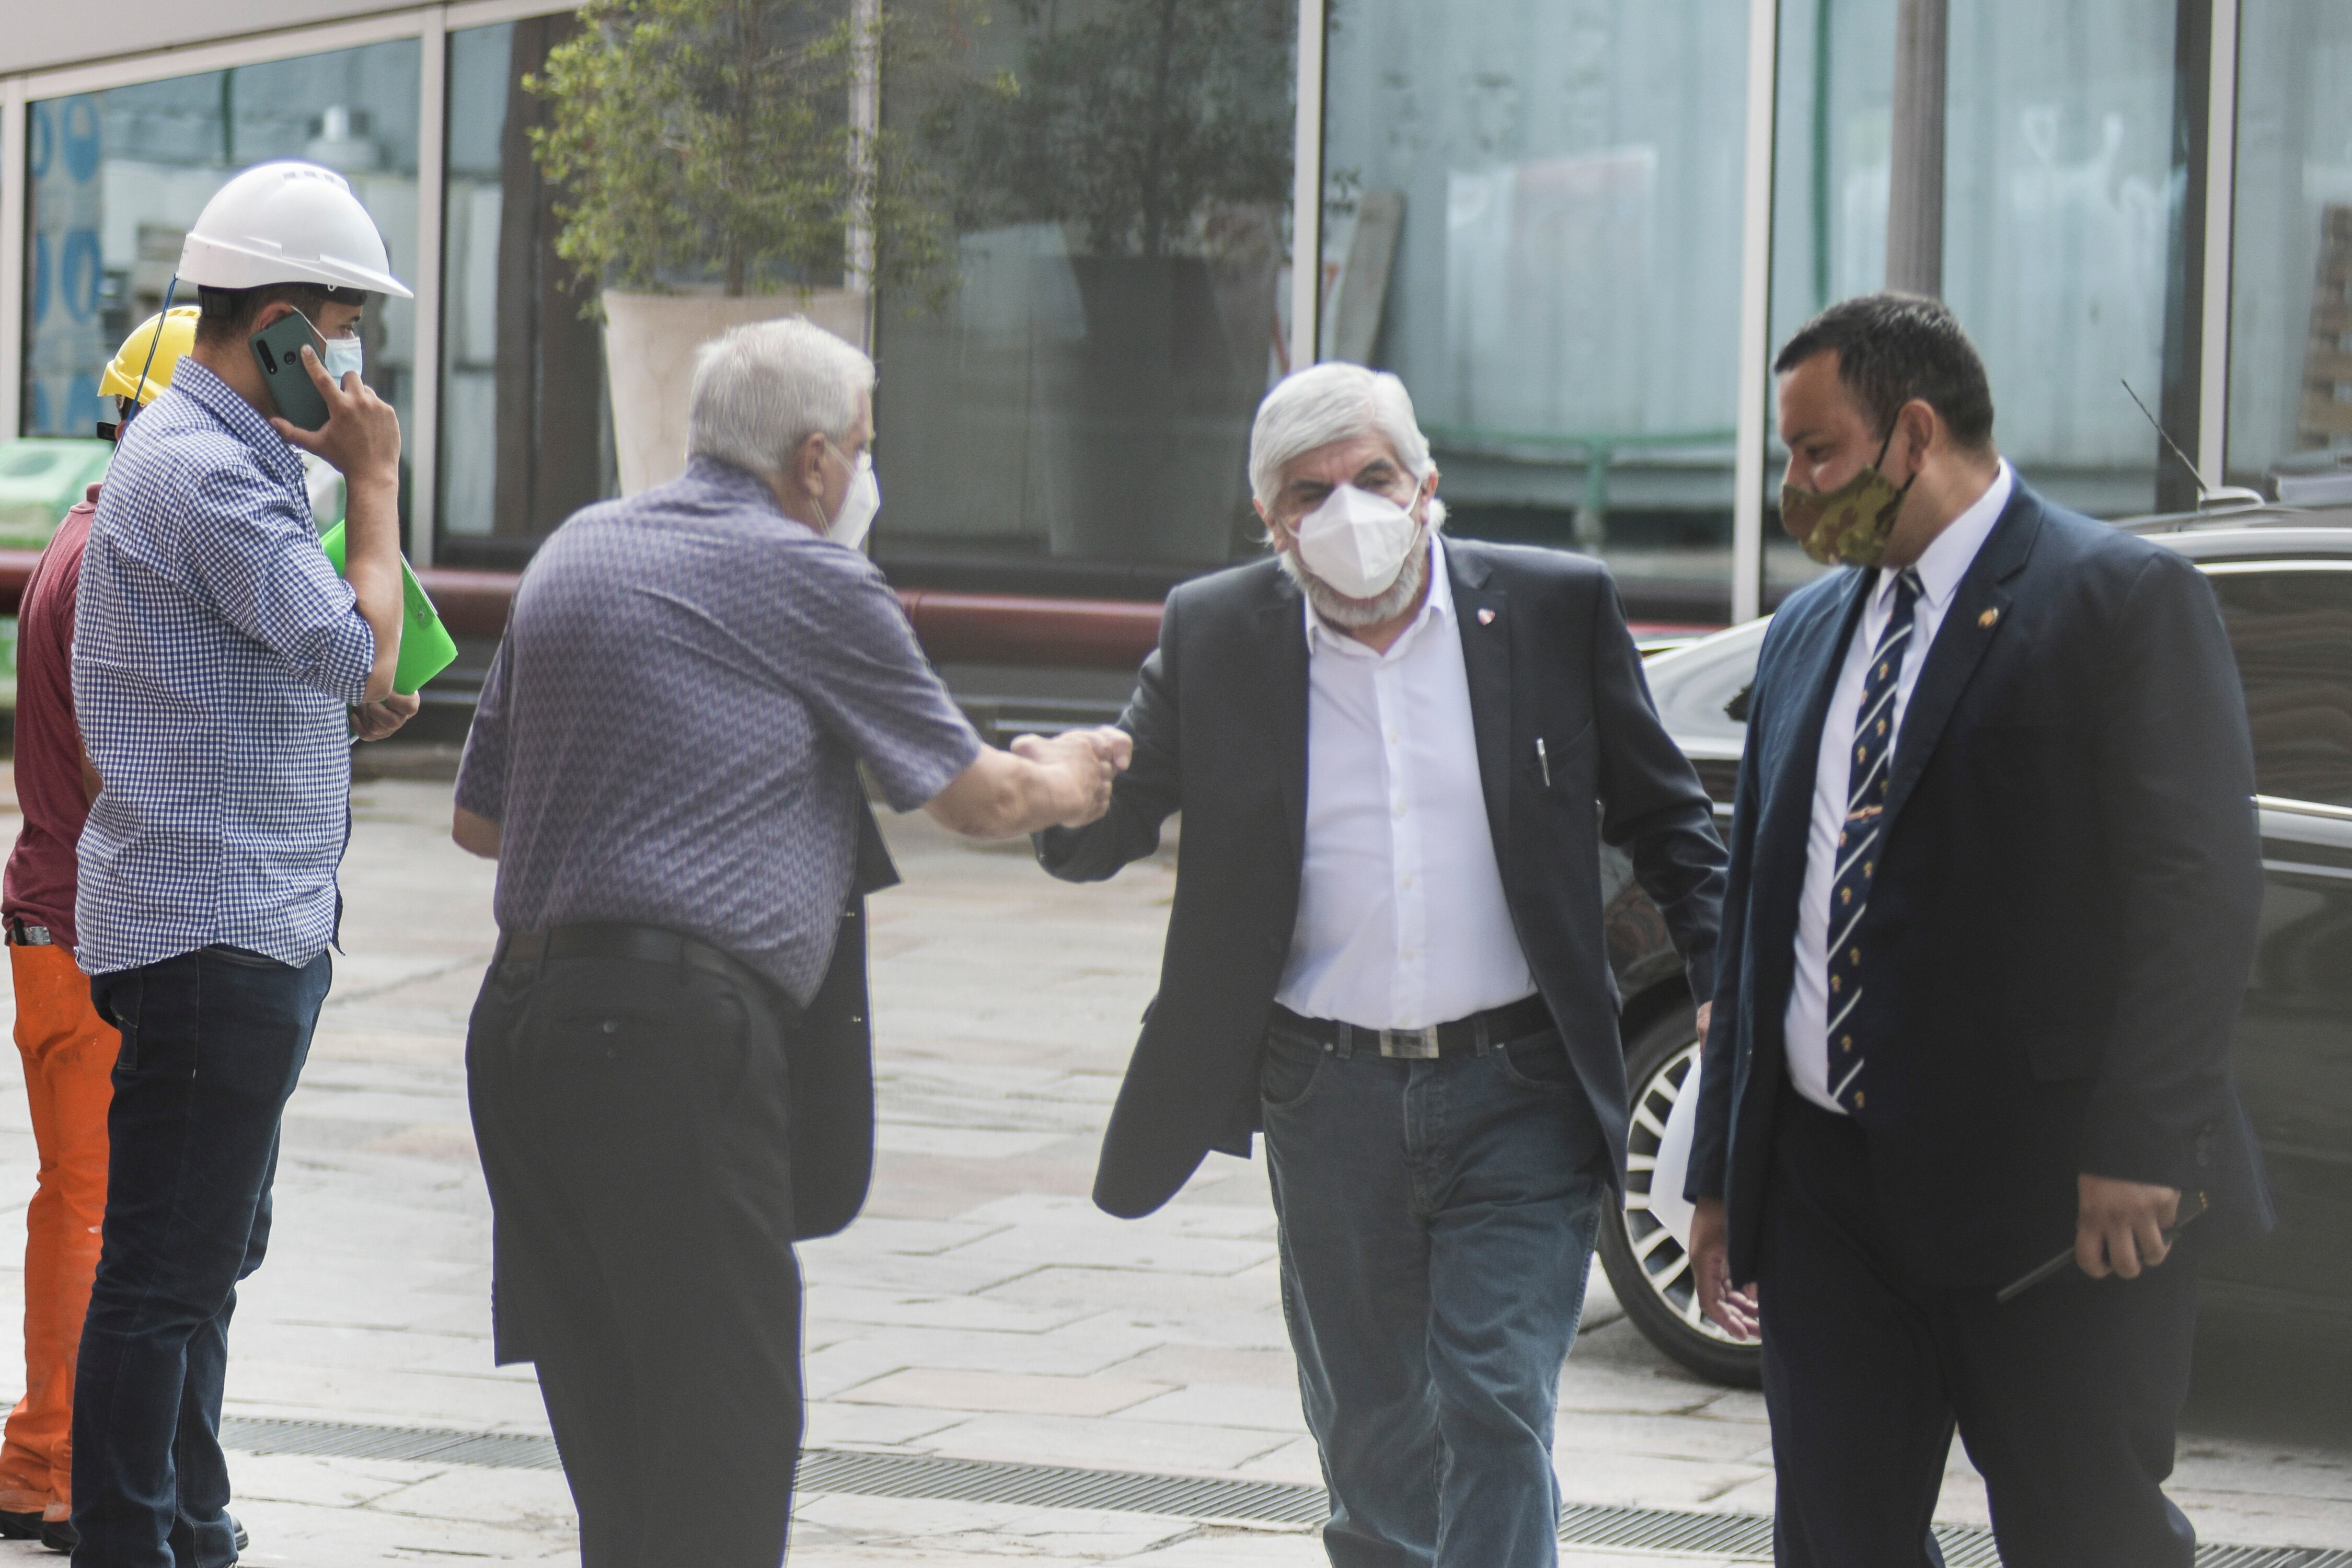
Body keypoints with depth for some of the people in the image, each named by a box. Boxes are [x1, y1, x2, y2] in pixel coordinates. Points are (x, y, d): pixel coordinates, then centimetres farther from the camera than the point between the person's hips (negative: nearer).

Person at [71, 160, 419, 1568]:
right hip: (209, 924, -11)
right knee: (169, 1268, -6)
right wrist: (378, 480, -8)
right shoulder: (199, 470, -16)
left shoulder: (246, 456, 17)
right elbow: (362, 648, -19)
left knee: (204, 1260, 17)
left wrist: (352, 707, 9)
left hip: (258, 923, 11)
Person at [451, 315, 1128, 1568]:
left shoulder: (574, 555, 19)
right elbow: (975, 801, 7)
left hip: (525, 1016, 8)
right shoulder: (804, 575, -2)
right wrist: (1061, 781, 28)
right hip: (679, 1028, -8)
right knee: (730, 1422, -5)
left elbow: (478, 819, 25)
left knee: (615, 1426, 12)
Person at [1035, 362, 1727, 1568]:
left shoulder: (1556, 609, 0)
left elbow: (1661, 816, 7)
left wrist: (1724, 986, -5)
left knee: (1497, 1411, -10)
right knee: (1369, 1436, 12)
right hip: (1331, 1103, 2)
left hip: (1517, 1095, -2)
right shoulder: (1215, 636, 3)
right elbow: (1103, 833, 4)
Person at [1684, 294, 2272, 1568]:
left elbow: (2200, 888, -13)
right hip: (1826, 1191, 7)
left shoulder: (2126, 600, -5)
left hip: (2055, 1199, -7)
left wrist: (2137, 1144, -20)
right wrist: (1722, 1172, 16)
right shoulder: (1806, 631, 17)